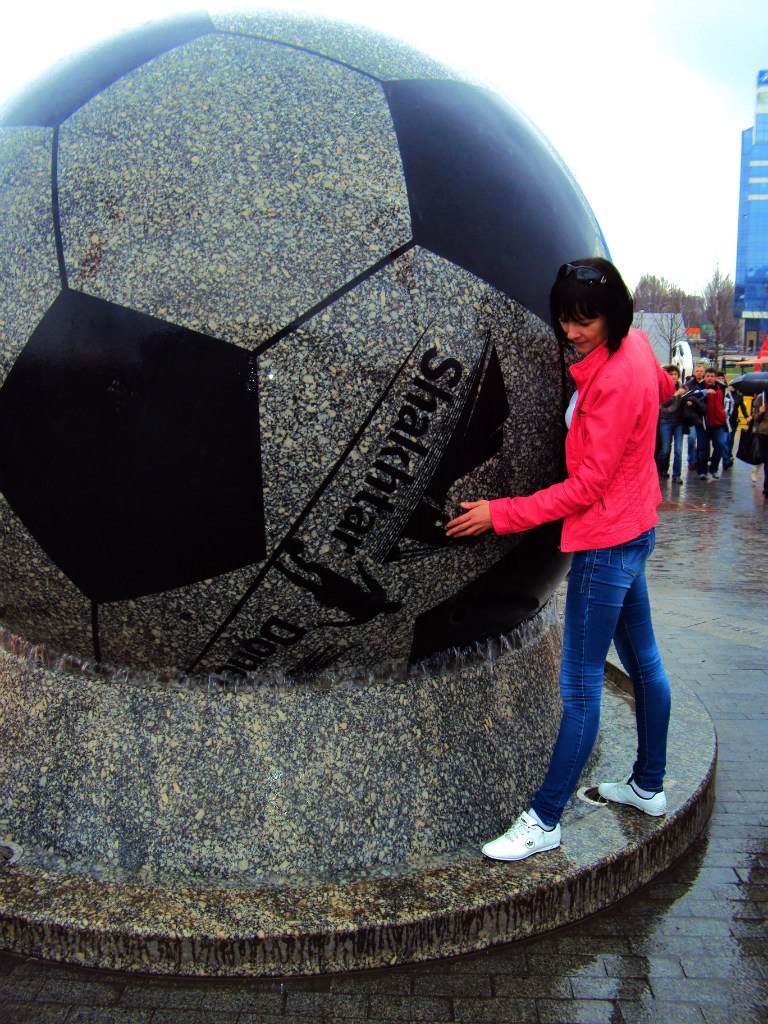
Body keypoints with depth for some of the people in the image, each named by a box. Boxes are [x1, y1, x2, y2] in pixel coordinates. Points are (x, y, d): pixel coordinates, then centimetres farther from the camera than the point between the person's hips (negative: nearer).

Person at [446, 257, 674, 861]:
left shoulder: (614, 381, -24)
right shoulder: (635, 346, 4)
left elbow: (588, 484, -24)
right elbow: (664, 387, 28)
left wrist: (501, 514, -23)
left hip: (606, 544, -11)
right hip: (633, 531, 11)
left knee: (580, 687, -3)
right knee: (642, 660, 20)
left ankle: (544, 821, 7)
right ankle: (649, 787, 37)